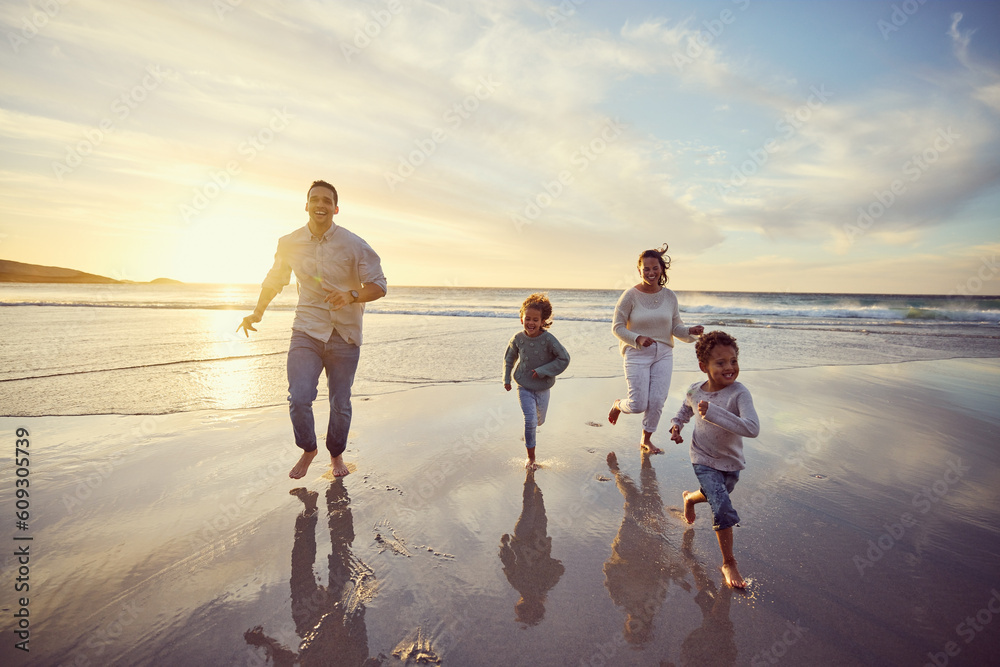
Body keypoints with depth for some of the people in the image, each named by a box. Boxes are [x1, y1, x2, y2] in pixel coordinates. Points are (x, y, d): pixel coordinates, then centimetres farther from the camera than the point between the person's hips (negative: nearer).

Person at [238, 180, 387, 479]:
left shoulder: (355, 246, -6)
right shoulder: (289, 244, 4)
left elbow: (378, 285, -6)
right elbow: (274, 280, 22)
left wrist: (351, 296, -24)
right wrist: (258, 312, 20)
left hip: (345, 335, -1)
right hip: (306, 331, 1)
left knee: (340, 403, 7)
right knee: (299, 398, -11)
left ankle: (336, 454, 33)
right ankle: (308, 449, 19)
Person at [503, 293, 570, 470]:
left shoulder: (548, 339, -22)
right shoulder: (518, 338, -13)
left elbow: (564, 359, -16)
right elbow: (509, 357, 6)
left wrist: (542, 371, -20)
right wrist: (506, 379, 7)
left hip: (543, 388, 0)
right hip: (524, 387, 0)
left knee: (539, 421, 19)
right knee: (530, 421, -10)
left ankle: (530, 430, 57)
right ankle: (531, 457, 5)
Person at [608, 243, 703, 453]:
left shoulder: (669, 296, 2)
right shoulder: (630, 295, -10)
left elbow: (676, 328, 4)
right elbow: (617, 327, -7)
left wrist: (691, 331, -17)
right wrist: (638, 339, -23)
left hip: (663, 354, 4)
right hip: (637, 355, -4)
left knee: (657, 401, 4)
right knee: (639, 404, -5)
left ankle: (646, 440, 27)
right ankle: (618, 405, 31)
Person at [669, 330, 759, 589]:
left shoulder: (739, 393, -25)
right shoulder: (695, 391, -13)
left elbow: (752, 429, -40)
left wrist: (713, 412, -43)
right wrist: (677, 424, -6)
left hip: (731, 462, 1)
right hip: (704, 460, -1)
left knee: (716, 497, 26)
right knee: (724, 510, -14)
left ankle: (690, 497, 60)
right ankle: (728, 563, 5)